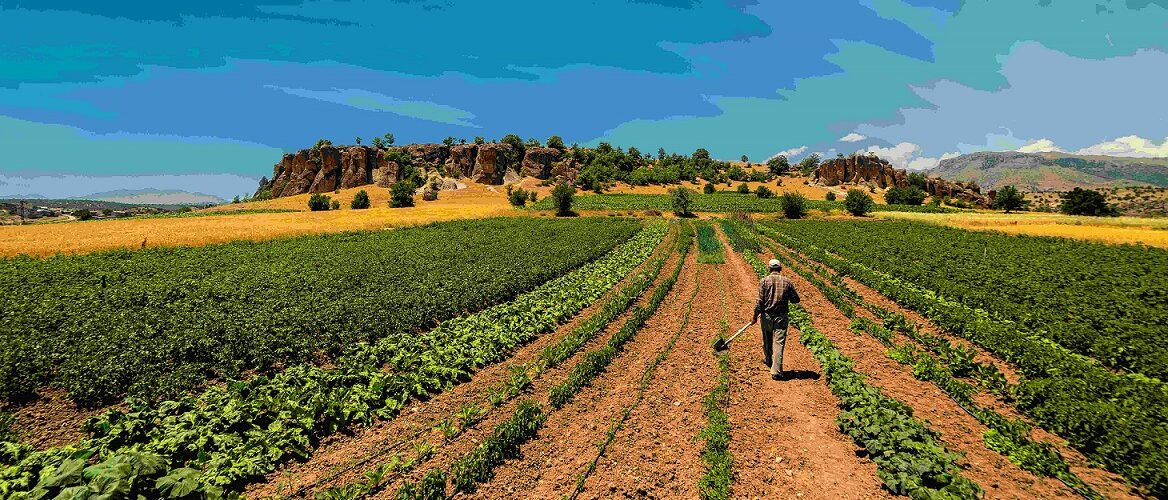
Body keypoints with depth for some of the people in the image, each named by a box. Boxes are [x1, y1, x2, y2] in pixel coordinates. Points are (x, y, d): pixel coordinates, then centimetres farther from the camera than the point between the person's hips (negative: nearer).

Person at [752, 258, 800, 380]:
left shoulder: (764, 280, -6)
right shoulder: (787, 281, -1)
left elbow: (760, 301, -9)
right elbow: (796, 299, 7)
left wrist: (755, 316, -1)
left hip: (767, 315, 0)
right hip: (781, 316, 0)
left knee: (767, 340, 20)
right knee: (779, 343, -1)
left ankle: (768, 360, 42)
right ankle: (776, 371, -5)